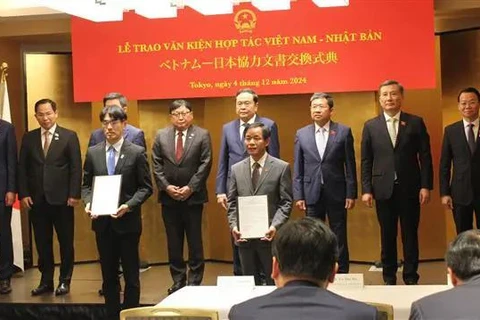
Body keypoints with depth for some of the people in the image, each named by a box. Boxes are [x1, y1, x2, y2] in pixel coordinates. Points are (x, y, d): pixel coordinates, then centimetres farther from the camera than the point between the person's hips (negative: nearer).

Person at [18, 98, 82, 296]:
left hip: (62, 199, -2)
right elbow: (22, 168, 8)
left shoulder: (69, 136, 1)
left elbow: (76, 168, -3)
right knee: (42, 242, 8)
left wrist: (74, 194, -9)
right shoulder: (29, 138, 8)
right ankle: (46, 281, 17)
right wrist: (23, 194, -1)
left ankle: (65, 281, 15)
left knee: (66, 242, 4)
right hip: (36, 199, 3)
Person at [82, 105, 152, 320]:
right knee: (108, 274, 12)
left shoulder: (137, 153, -4)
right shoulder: (93, 153, 6)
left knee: (131, 273, 6)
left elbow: (146, 187, -5)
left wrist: (129, 206, -19)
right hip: (102, 222, 3)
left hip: (128, 221, -3)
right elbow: (86, 184, 11)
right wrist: (88, 203, -9)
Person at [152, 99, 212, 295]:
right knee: (173, 242, 8)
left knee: (195, 241, 3)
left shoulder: (202, 135, 0)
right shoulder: (161, 136, 7)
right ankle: (178, 280, 16)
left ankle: (194, 281, 11)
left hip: (193, 196, -2)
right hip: (168, 198, 3)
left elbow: (205, 164, -6)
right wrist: (166, 186, -7)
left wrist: (190, 187, -12)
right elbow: (156, 165, 5)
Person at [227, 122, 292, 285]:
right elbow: (232, 203, 9)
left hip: (269, 235, -3)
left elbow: (286, 202, -5)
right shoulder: (236, 169, 8)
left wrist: (275, 226, -18)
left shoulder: (281, 167, -2)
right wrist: (234, 226, -7)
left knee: (274, 282, 7)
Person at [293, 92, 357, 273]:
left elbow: (350, 165, -1)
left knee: (339, 238, 5)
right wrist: (298, 195, 0)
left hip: (336, 193, -2)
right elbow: (297, 169, 6)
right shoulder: (302, 134, 6)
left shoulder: (343, 132, 0)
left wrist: (351, 194, -4)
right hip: (312, 193, 2)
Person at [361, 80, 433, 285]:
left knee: (410, 234, 5)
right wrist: (366, 190, -3)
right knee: (387, 236, 7)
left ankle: (411, 278, 14)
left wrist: (426, 186, -6)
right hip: (384, 189, 1)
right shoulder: (371, 126, 5)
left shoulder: (415, 122, 3)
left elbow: (425, 156, 1)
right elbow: (366, 161, 4)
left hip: (409, 188, -1)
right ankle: (389, 278, 16)